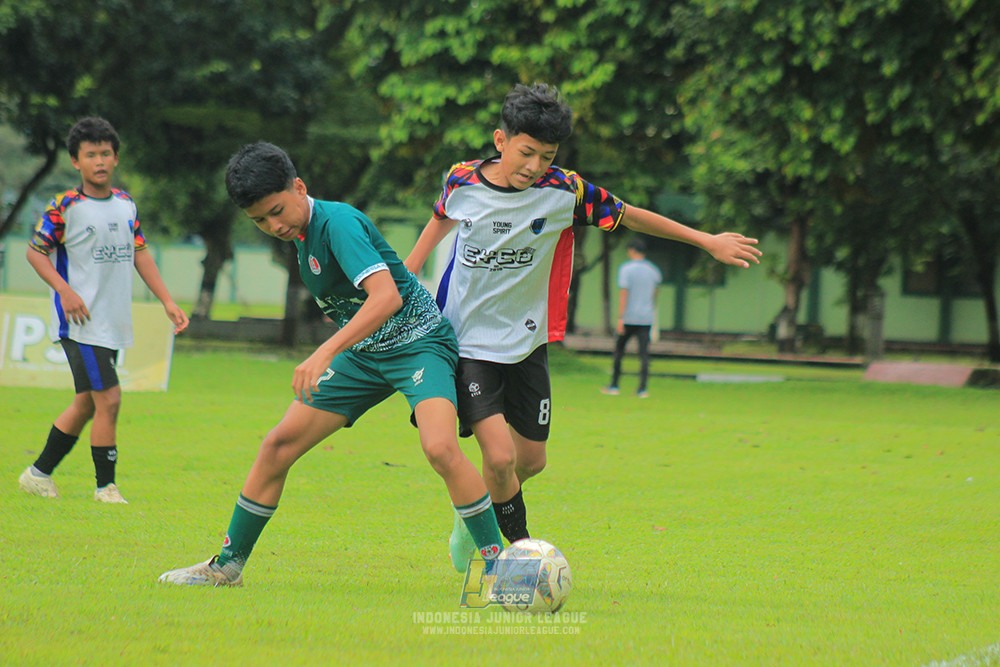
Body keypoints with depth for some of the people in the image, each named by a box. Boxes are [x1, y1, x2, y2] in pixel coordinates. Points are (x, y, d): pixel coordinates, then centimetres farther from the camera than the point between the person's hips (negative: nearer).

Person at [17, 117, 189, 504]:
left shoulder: (126, 204, 9)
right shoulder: (65, 206, -8)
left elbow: (140, 253, 18)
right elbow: (35, 251, -3)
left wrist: (167, 302, 13)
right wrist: (65, 291, -16)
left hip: (115, 324, 7)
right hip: (81, 323, -7)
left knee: (87, 403, 12)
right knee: (109, 397, -12)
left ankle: (39, 473, 25)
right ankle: (106, 486, -2)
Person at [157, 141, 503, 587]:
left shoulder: (338, 223, -23)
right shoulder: (303, 232, 4)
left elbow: (386, 296, -37)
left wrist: (325, 353, -44)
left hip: (418, 344, -8)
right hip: (363, 353, 8)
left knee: (439, 448, -32)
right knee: (278, 444, 2)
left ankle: (497, 563, -20)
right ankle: (228, 564, 15)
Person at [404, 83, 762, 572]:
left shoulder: (565, 192, -14)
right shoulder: (462, 181, -12)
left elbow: (629, 217, -1)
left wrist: (707, 241, 3)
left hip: (526, 342, 3)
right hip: (465, 342, -3)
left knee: (530, 459, 11)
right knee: (500, 458, -17)